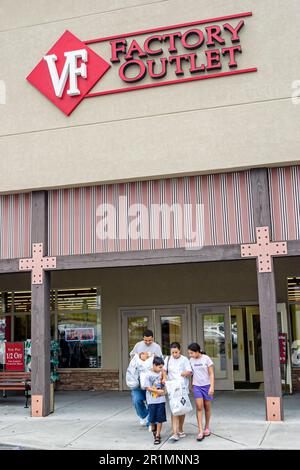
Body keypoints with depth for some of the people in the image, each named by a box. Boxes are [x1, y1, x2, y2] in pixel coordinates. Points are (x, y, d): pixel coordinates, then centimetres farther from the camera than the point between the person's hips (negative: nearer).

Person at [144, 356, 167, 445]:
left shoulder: (161, 373, 1)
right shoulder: (148, 375, -10)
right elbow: (147, 388, -11)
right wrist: (157, 391, -15)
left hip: (161, 399, 2)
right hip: (152, 400, -2)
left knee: (160, 418, 1)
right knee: (152, 418, 10)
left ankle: (157, 435, 9)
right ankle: (153, 429, 39)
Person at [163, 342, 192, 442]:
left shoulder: (184, 359, 2)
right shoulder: (168, 359, 7)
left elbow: (189, 372, -1)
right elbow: (163, 370, 3)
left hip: (183, 387, 0)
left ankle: (180, 429, 29)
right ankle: (175, 434, -14)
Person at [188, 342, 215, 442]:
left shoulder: (206, 359, -8)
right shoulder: (191, 361, 3)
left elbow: (211, 374, -7)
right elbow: (190, 372, 9)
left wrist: (212, 387, -13)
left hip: (207, 385, -2)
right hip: (197, 386, 2)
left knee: (207, 408, 7)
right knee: (199, 408, -7)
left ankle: (207, 428, 23)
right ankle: (200, 431, -8)